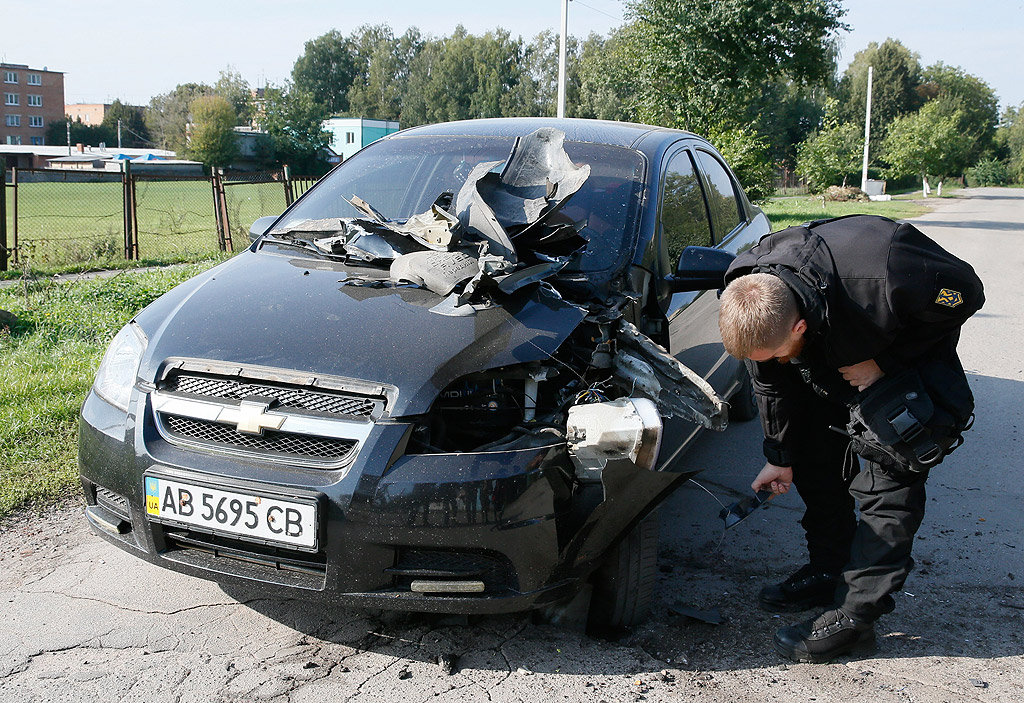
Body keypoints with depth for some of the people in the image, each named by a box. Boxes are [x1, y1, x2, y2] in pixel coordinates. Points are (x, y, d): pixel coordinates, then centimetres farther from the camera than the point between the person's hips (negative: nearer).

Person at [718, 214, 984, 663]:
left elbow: (966, 294, -23)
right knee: (814, 458, 3)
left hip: (911, 354, -5)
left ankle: (855, 616, -7)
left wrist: (883, 363, -27)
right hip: (830, 359, 5)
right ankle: (827, 572, 21)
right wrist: (780, 457, 1)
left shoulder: (884, 279, -45)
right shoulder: (752, 302, -27)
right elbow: (770, 382, -8)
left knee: (890, 474, -12)